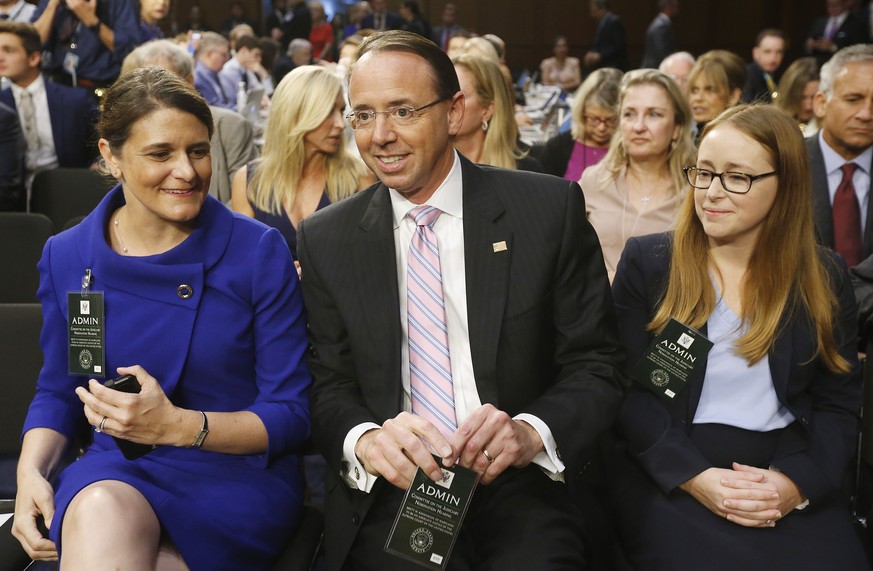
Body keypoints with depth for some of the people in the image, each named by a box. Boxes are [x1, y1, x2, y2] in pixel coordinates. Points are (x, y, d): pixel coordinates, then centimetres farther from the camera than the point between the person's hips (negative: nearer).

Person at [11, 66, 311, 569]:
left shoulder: (260, 252, -6)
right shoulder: (66, 257, 4)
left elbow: (292, 414, -6)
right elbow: (58, 391, 15)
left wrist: (178, 425, -22)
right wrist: (31, 471, -6)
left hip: (240, 475, -2)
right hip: (116, 471, 3)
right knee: (100, 510, -34)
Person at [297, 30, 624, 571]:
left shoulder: (552, 208, -1)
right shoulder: (325, 239, 5)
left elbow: (595, 367, 0)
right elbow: (328, 386, 6)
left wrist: (531, 432, -20)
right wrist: (366, 440, -17)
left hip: (520, 491, -2)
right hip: (386, 497, 2)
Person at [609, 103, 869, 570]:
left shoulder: (825, 280, 7)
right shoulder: (647, 262, 2)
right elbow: (625, 388, -3)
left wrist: (797, 483, -14)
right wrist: (694, 476, -16)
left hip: (795, 486, 2)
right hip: (669, 478, -2)